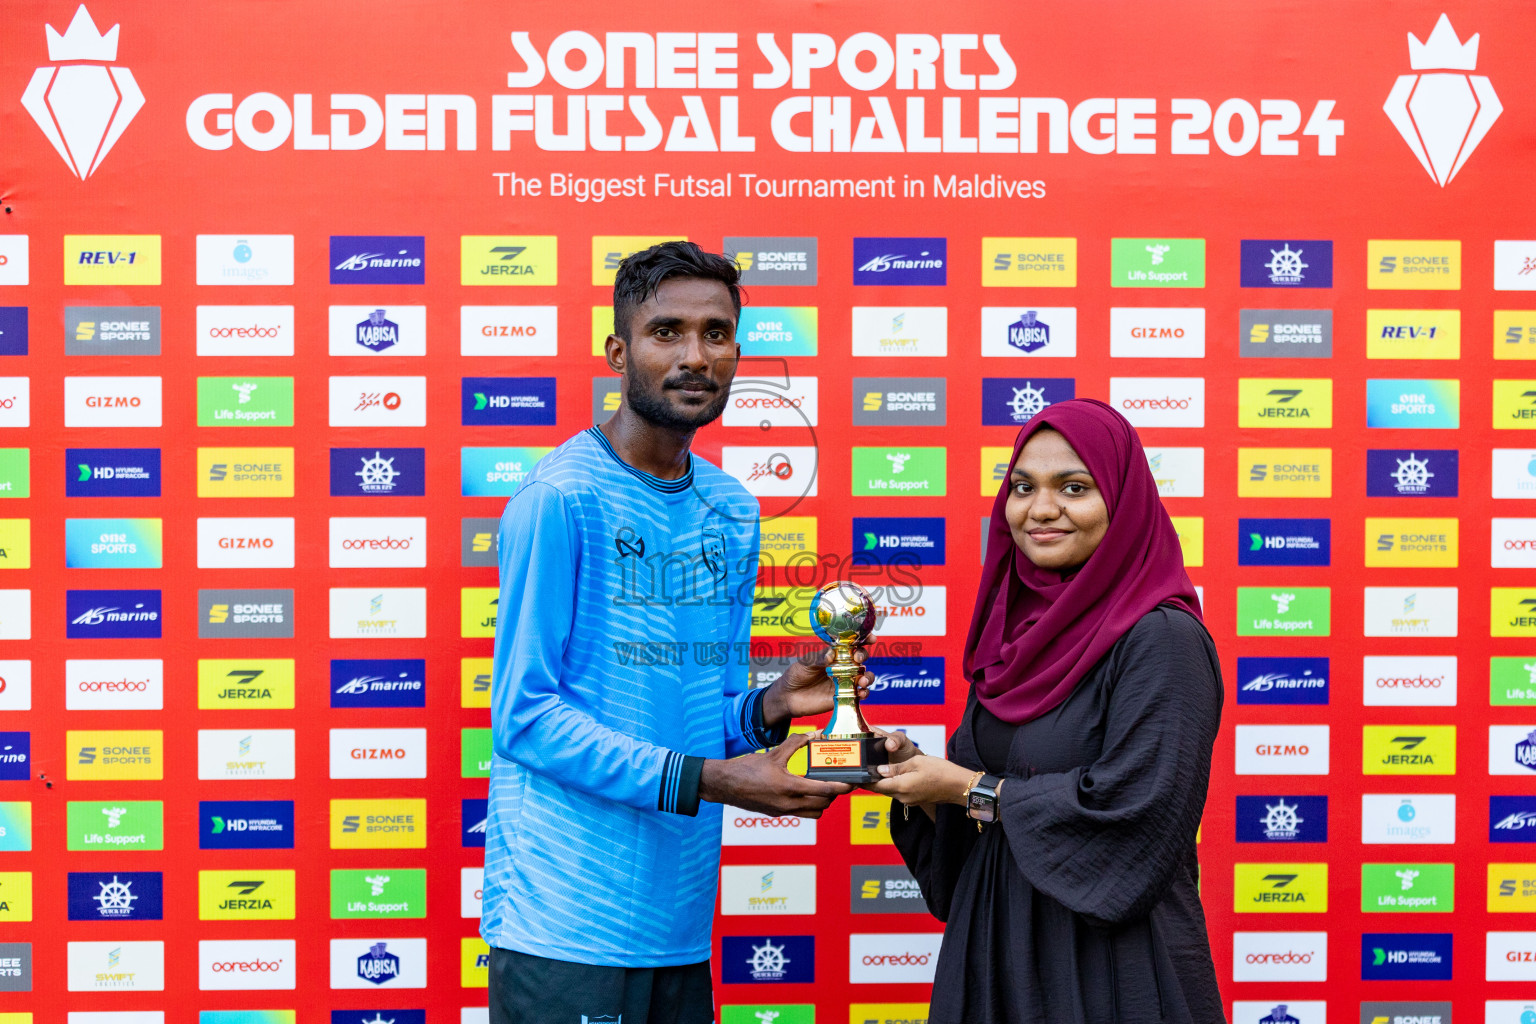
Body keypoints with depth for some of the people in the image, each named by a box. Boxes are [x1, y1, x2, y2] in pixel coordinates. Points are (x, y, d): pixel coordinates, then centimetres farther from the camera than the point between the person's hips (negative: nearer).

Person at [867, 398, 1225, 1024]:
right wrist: (914, 766, -8)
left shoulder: (1161, 638, -15)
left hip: (1109, 964, -7)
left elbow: (1134, 805, -24)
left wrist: (968, 788, -15)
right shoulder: (1020, 626, 7)